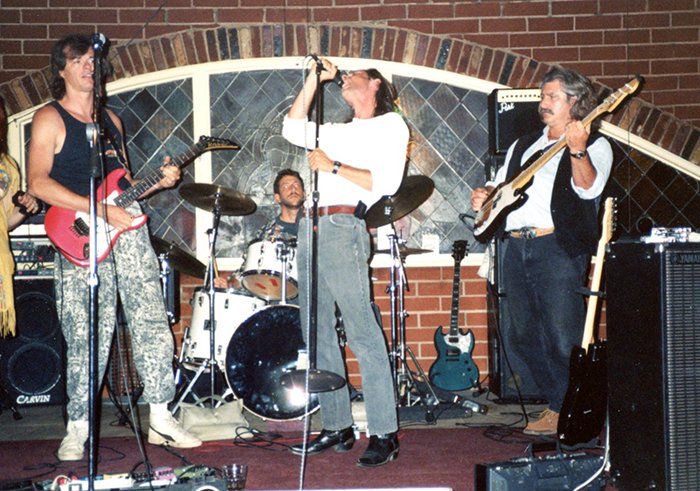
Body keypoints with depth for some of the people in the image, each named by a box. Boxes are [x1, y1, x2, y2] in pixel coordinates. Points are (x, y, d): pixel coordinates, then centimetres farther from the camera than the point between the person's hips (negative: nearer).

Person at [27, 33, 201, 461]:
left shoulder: (111, 120, 20)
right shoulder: (49, 119, 1)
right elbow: (38, 184, -12)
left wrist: (157, 182, 5)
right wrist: (101, 211, -18)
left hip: (128, 227, 6)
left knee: (152, 321, 1)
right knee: (87, 337, -4)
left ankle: (161, 418, 9)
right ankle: (78, 428, 11)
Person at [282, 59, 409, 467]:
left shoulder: (390, 124, 6)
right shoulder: (340, 131, 28)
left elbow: (386, 182, -7)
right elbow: (293, 129, 24)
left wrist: (333, 167, -9)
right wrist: (315, 79, 24)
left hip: (343, 227, -8)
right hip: (310, 227, 8)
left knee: (363, 334, -11)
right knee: (319, 336, 7)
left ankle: (384, 435, -8)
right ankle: (338, 428, 13)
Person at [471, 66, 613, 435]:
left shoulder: (595, 145, 3)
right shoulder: (523, 145, 24)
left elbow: (588, 188, -16)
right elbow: (501, 186, 29)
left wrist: (577, 150, -32)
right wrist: (485, 196, 7)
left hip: (558, 247, -7)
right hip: (515, 247, 7)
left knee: (564, 340, -11)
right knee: (525, 338, 9)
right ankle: (558, 409, 22)